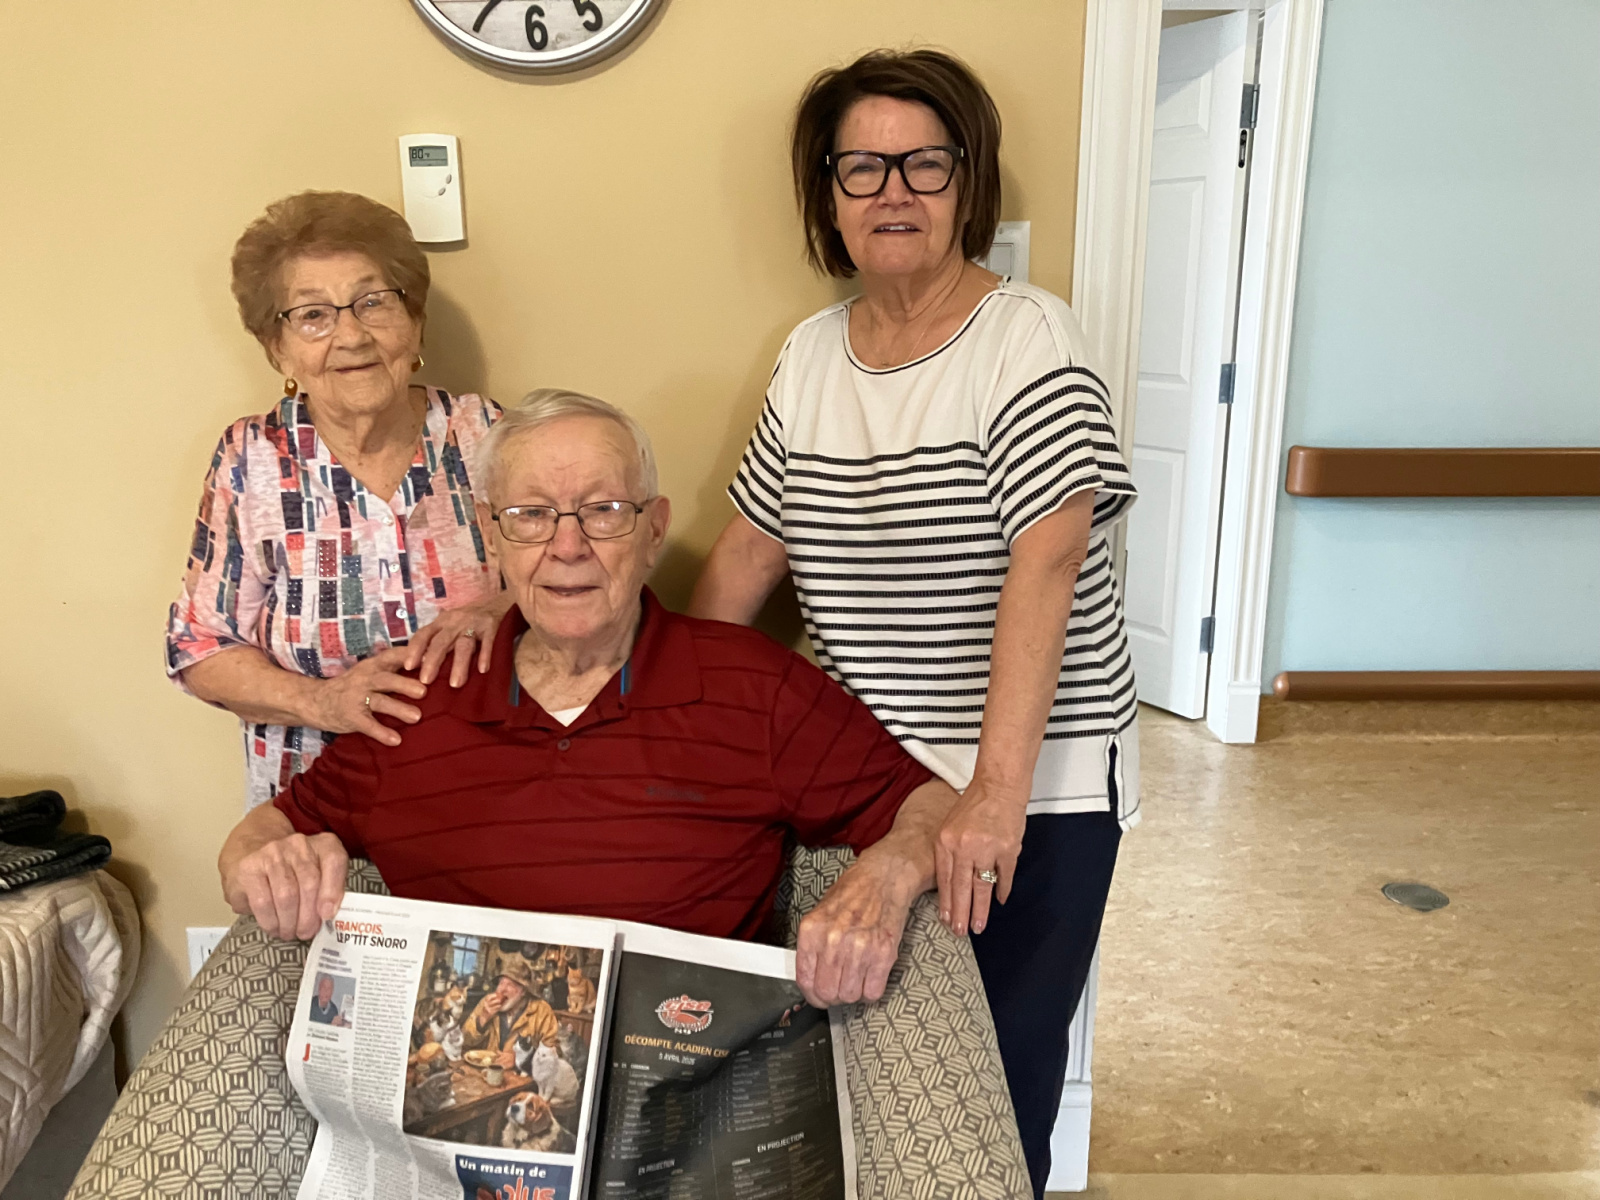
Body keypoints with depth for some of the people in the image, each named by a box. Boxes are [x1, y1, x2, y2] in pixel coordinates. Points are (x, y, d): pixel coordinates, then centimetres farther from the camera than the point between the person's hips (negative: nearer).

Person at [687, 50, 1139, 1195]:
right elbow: (749, 549, 9)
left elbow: (1047, 561, -22)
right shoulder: (810, 353, 5)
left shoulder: (1027, 338, -11)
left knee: (1001, 1058, 8)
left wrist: (997, 794, -28)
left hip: (1035, 782, -4)